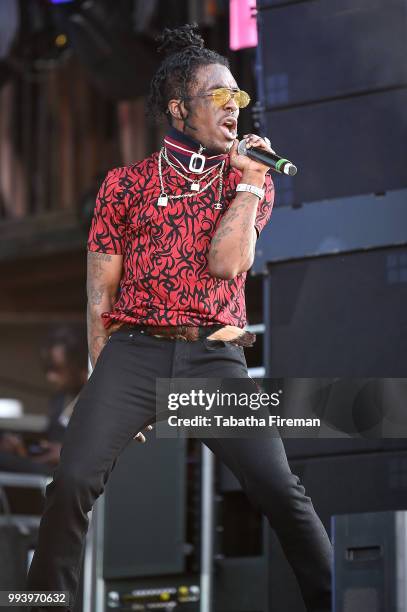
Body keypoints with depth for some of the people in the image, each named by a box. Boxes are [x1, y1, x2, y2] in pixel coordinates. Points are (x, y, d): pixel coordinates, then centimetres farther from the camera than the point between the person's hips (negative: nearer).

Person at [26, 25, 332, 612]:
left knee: (281, 490, -15)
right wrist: (110, 398, 3)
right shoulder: (126, 183, 10)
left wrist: (250, 179, -6)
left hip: (215, 355, 0)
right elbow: (100, 291, 9)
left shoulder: (249, 182, 13)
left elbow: (225, 263, -4)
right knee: (73, 482, -20)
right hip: (134, 349, 0)